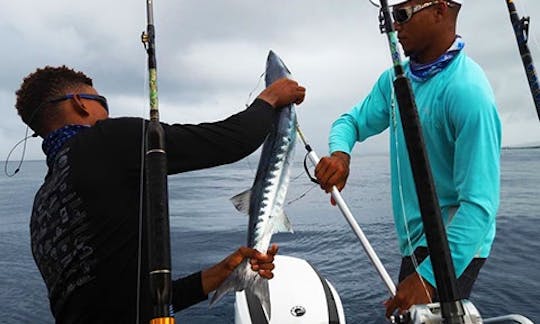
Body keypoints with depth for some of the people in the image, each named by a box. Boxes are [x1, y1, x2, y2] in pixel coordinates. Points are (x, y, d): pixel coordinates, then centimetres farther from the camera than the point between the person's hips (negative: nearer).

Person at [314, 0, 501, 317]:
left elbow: (480, 204, -27)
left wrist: (429, 276, -32)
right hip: (416, 240, 8)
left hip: (454, 245, -7)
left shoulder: (467, 90, -23)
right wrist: (340, 154, -16)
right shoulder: (395, 79, 1)